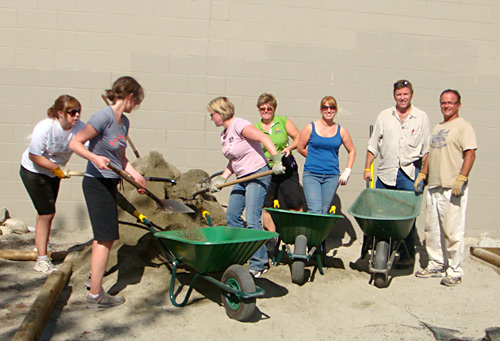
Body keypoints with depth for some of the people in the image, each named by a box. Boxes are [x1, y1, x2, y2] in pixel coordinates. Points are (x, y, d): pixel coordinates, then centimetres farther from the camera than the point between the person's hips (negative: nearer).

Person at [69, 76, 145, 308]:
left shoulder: (124, 122, 10)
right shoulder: (104, 117, -17)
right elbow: (75, 143, -18)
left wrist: (135, 175, 11)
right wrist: (95, 158, -31)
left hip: (109, 184, 9)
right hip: (97, 183, -9)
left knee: (103, 237, 19)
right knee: (106, 238, -6)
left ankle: (95, 282, 35)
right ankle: (95, 295, 4)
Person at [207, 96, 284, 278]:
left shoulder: (239, 125, -15)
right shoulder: (224, 135, 13)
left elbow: (264, 138, -25)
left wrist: (277, 162, -32)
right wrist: (222, 178, 6)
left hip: (258, 175, -10)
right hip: (242, 179, 10)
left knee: (252, 220, -13)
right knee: (232, 216, 13)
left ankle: (259, 264, -6)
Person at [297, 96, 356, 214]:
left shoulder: (341, 131, 8)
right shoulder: (310, 128, 2)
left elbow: (352, 151, 19)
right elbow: (300, 148, 11)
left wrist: (347, 171, 9)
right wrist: (317, 158, 11)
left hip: (332, 176, 2)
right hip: (311, 175, -2)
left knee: (325, 211, 4)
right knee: (315, 211, -16)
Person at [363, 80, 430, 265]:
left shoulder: (421, 117, 6)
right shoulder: (385, 116, 10)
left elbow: (426, 150, 7)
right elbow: (373, 145, 12)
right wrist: (367, 168, 8)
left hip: (410, 173, -2)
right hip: (385, 171, 2)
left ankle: (407, 255, 8)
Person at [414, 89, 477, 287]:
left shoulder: (463, 127, -4)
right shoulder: (437, 128, 21)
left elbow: (470, 154, -13)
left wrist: (461, 178, -22)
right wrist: (422, 175, 16)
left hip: (453, 189, -8)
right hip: (434, 187, 8)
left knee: (453, 232, -6)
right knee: (432, 229, 12)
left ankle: (455, 272, 3)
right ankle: (435, 266, 23)